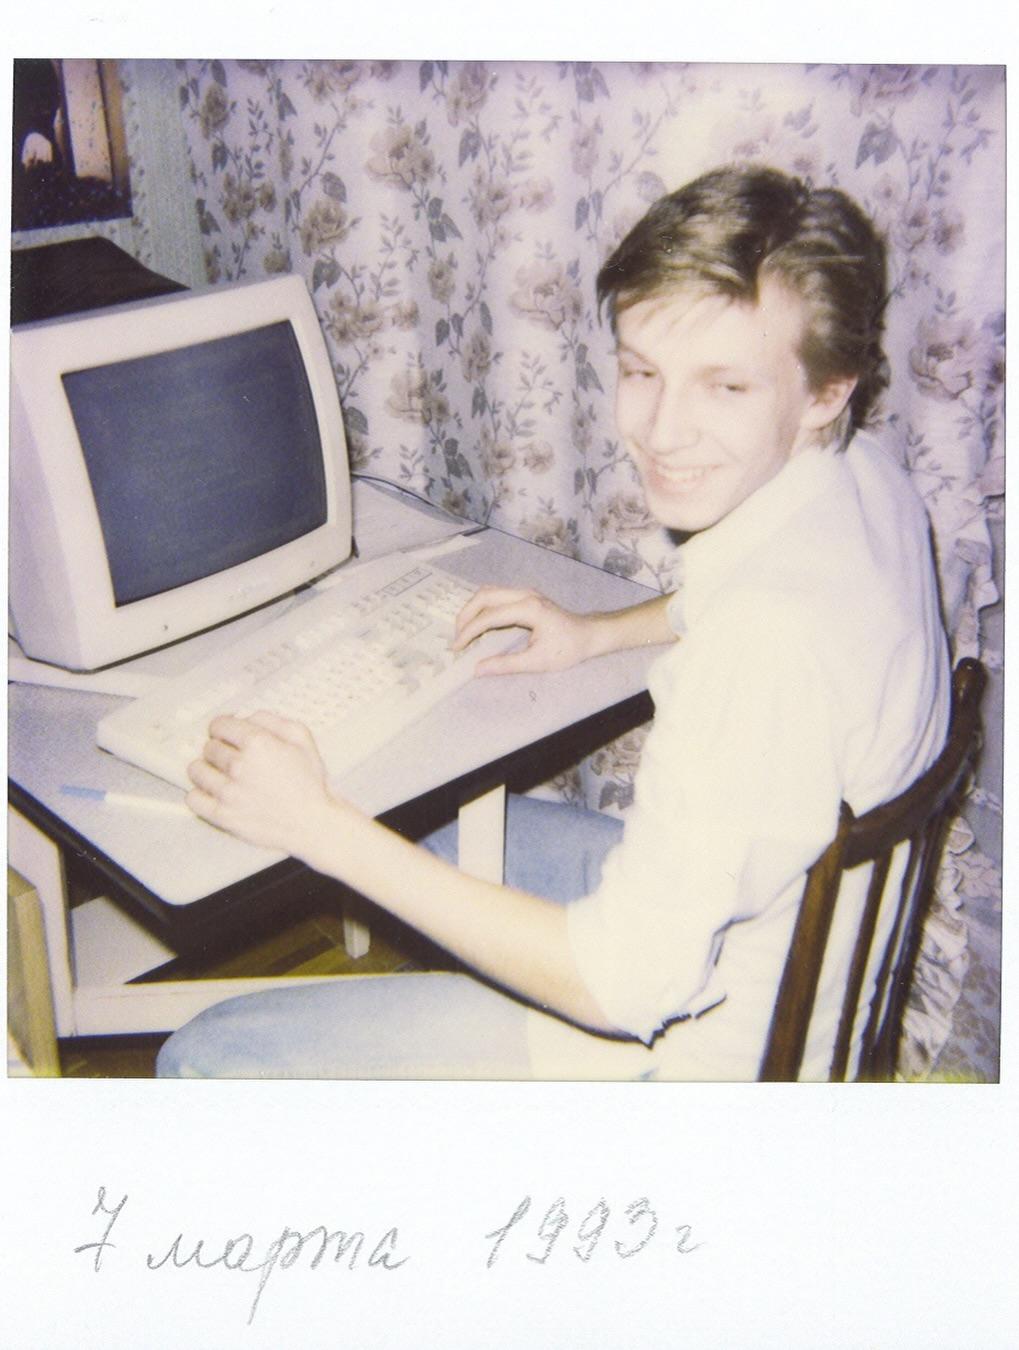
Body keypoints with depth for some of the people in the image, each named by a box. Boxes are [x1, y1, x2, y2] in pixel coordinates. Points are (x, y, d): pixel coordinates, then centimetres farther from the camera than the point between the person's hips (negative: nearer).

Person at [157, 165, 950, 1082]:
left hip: (698, 1041, -9)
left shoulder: (775, 637, -37)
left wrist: (324, 828, -28)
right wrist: (599, 633, 5)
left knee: (211, 1059, -7)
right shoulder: (858, 471, -8)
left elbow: (626, 982, -31)